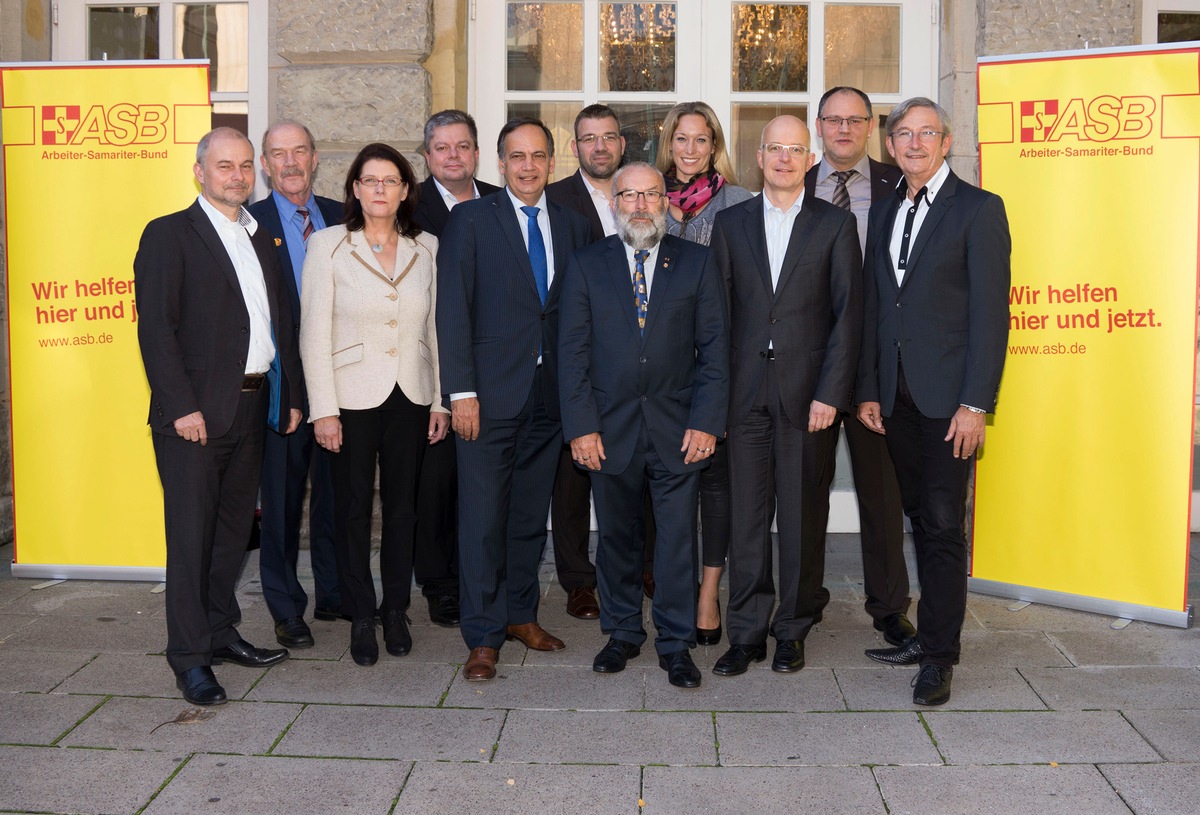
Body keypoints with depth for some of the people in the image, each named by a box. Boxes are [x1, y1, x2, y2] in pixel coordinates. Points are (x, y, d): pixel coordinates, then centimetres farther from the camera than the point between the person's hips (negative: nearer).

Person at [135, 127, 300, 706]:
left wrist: (290, 396, 10)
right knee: (191, 534, -1)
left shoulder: (262, 240, 16)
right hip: (196, 413, -6)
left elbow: (282, 324, 17)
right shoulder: (168, 235, -4)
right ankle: (190, 657, 7)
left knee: (234, 528, 14)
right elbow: (155, 327, -11)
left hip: (253, 408, 6)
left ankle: (220, 632, 27)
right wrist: (182, 406, -18)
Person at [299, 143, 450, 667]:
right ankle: (362, 617, 18)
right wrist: (322, 410, -10)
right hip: (352, 397, -2)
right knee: (353, 509, 4)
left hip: (411, 397, 3)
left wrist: (441, 399, 5)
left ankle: (396, 612, 23)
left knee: (402, 507, 9)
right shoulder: (328, 246, -3)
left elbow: (435, 326, 9)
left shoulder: (426, 248, 6)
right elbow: (314, 334, -5)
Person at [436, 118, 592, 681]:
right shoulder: (470, 220, 0)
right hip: (491, 394, -4)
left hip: (550, 394, 4)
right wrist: (461, 390, -11)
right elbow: (453, 309, -5)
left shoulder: (573, 227, 12)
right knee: (483, 518, -2)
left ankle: (521, 614, 27)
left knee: (531, 513, 13)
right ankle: (483, 636, 7)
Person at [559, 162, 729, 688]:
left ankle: (676, 644, 17)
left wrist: (707, 421, -7)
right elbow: (573, 351, 2)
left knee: (677, 537, 3)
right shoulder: (586, 265, 5)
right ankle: (623, 632, 28)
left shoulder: (696, 262, 5)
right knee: (616, 537, 11)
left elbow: (714, 346, 1)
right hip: (611, 428, 1)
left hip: (678, 428, -1)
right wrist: (580, 426, -6)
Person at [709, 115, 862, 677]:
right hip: (746, 393, 1)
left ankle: (792, 630, 18)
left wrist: (830, 393, -9)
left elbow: (848, 314, 0)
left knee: (803, 517, 5)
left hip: (808, 393, -1)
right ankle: (746, 632, 14)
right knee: (746, 515, 4)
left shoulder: (835, 225, 5)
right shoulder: (730, 223, 10)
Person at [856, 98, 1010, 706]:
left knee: (944, 523, -4)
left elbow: (990, 312, -9)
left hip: (948, 396, -5)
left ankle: (939, 655, 4)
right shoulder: (883, 212, 15)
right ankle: (926, 634, 21)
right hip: (896, 395, 6)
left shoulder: (978, 209, -3)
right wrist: (868, 390, 8)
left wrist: (975, 403, -15)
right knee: (920, 518, 12)